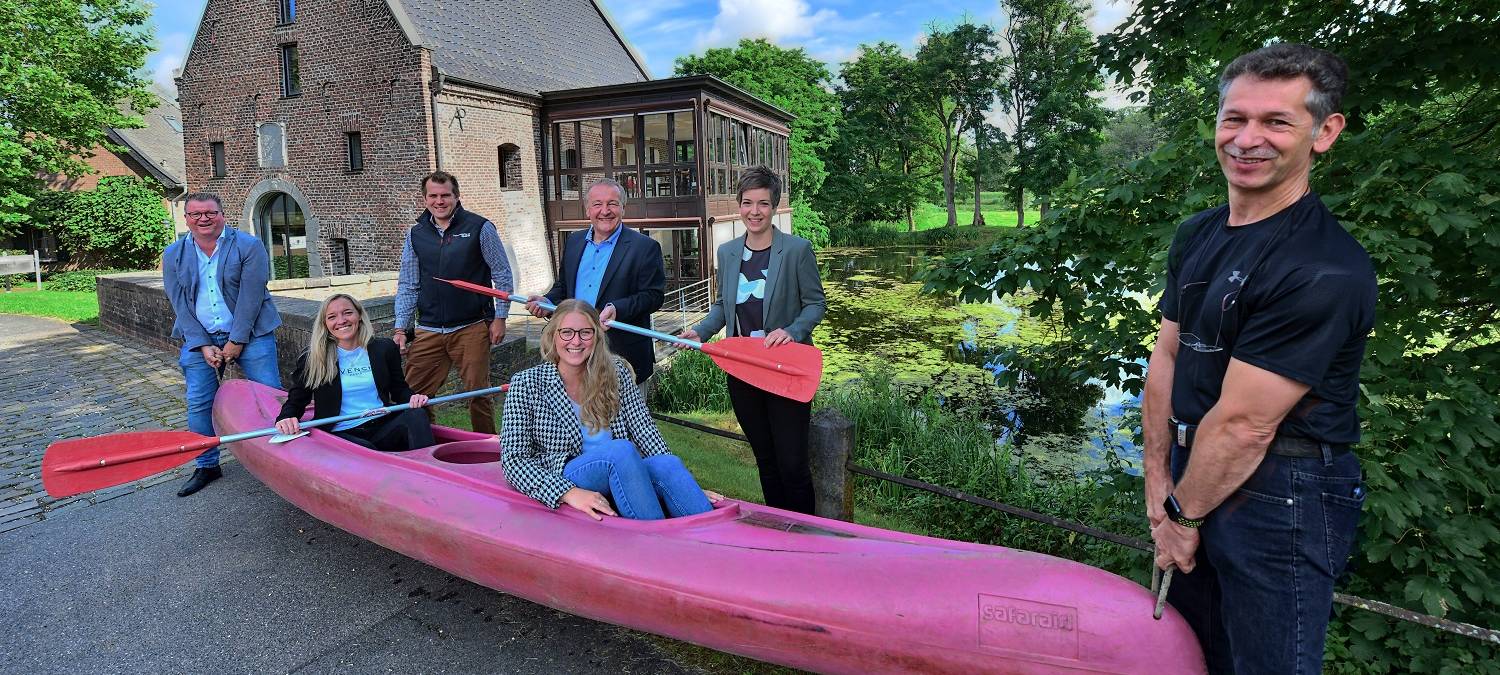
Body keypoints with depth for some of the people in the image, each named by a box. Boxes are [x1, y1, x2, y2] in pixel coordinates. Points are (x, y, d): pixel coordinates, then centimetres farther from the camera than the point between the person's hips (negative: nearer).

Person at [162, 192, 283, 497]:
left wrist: (237, 341, -14)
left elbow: (249, 298, -12)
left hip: (250, 334, -3)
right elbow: (180, 305, 1)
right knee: (199, 404, 5)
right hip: (199, 338, 4)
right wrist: (202, 345, -8)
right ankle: (206, 466, 19)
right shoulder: (173, 255, 5)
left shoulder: (249, 246, -7)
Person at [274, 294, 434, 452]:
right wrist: (286, 418, -13)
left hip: (383, 428, 2)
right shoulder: (312, 358, 5)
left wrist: (412, 398, -7)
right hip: (342, 435, -2)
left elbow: (399, 389, 17)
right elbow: (295, 401, 10)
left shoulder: (386, 348, 10)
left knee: (417, 415, -30)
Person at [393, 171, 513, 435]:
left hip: (472, 328, -3)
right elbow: (407, 285, 11)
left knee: (478, 394, 2)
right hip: (428, 331, 4)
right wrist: (400, 328, 4)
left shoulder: (480, 228, -2)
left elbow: (502, 275, 0)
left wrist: (499, 318, -3)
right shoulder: (415, 234, 9)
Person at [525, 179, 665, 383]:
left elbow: (653, 296, -10)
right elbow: (563, 287, 21)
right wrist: (548, 301, 0)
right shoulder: (573, 242, 13)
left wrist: (618, 308, -25)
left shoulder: (645, 247, -6)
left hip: (623, 353, -5)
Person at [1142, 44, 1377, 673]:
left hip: (1282, 500, -7)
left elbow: (1243, 425, -22)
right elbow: (1166, 358, 4)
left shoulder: (1326, 271, -23)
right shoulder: (1197, 234, 3)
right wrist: (1158, 484, 2)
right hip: (1197, 470, 8)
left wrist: (1183, 514, -9)